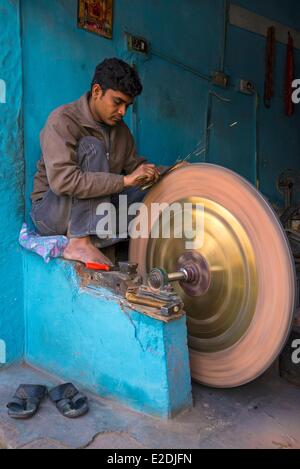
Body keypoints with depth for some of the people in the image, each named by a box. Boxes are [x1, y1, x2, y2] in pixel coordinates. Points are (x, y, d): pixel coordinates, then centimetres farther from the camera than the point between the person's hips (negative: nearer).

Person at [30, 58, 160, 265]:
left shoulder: (120, 128, 7)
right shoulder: (63, 121, -16)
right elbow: (62, 181, -30)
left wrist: (152, 172, -16)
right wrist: (125, 180, -34)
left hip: (100, 206, 6)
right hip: (51, 209, -6)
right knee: (92, 147, -28)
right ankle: (81, 242, -33)